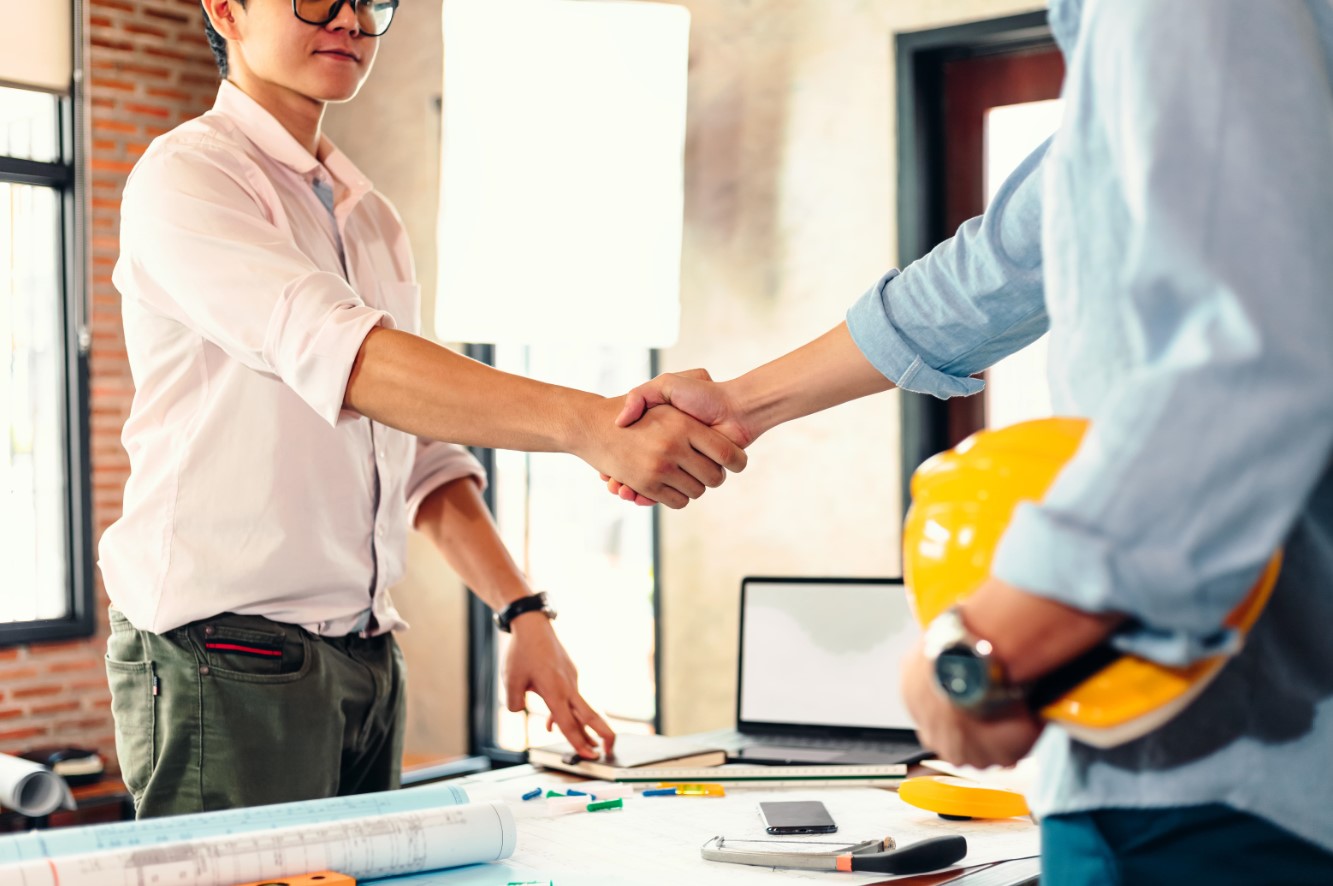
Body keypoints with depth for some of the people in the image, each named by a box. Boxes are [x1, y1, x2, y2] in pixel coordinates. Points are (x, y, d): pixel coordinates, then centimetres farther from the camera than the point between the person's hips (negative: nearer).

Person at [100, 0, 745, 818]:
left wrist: (523, 611, 4)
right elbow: (342, 354, -26)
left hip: (367, 656, 7)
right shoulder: (187, 178, -8)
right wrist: (586, 423, -36)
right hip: (227, 654, -7)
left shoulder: (372, 218, 16)